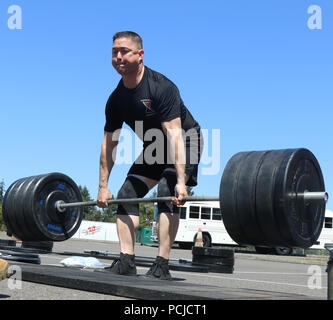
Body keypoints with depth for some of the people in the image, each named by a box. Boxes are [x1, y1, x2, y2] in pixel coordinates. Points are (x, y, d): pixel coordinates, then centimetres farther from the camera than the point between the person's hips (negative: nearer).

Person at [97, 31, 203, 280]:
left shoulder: (162, 87, -28)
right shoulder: (116, 99, -7)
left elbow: (175, 135, -36)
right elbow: (109, 143, -2)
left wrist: (181, 182, -43)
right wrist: (103, 187, -3)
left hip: (185, 141, -7)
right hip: (154, 147, 7)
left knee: (167, 193, -25)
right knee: (127, 194, -4)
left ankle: (161, 266, -23)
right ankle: (126, 262, -2)